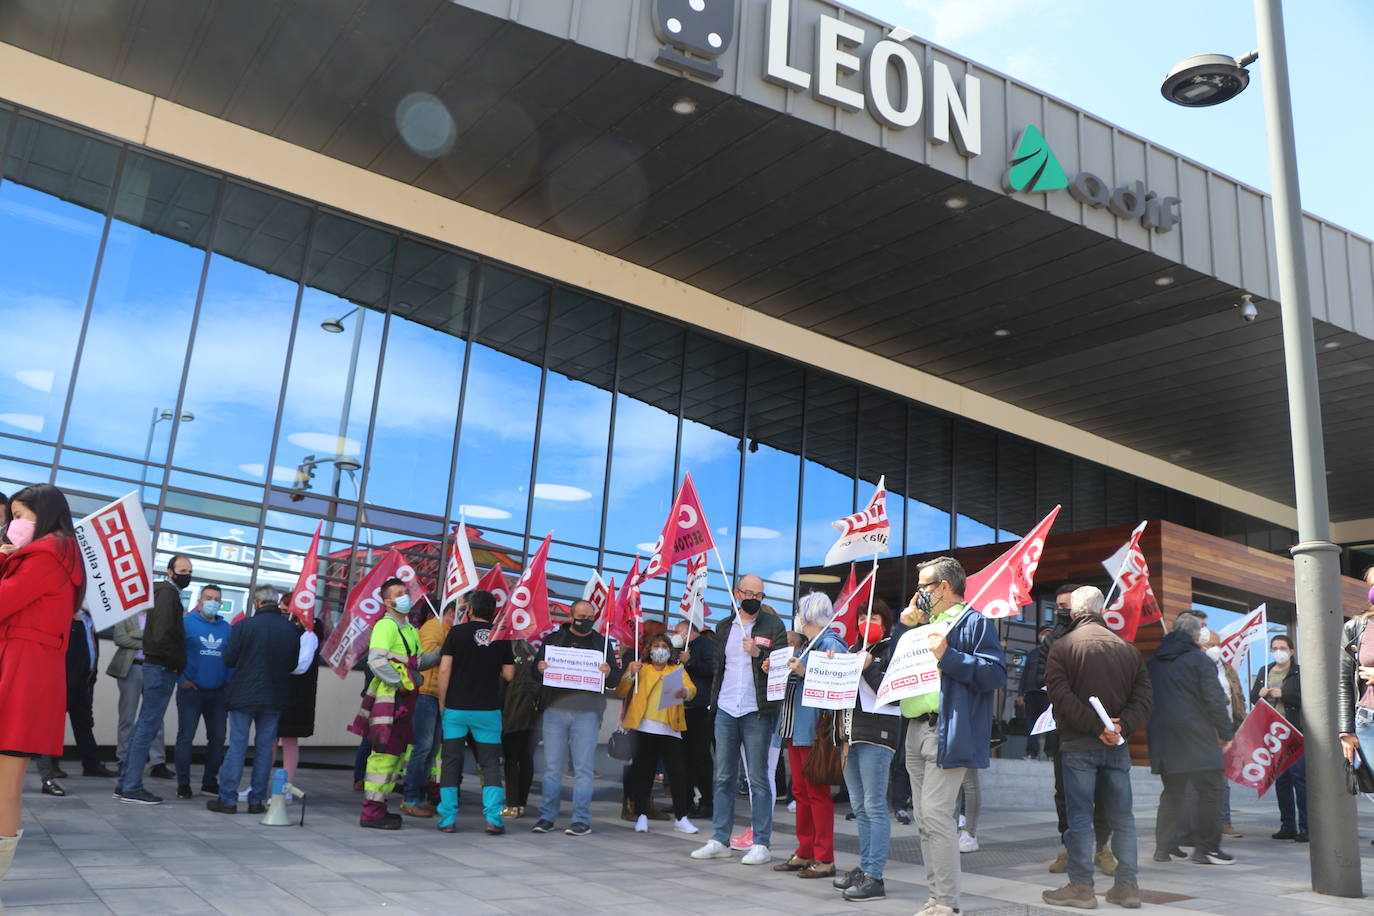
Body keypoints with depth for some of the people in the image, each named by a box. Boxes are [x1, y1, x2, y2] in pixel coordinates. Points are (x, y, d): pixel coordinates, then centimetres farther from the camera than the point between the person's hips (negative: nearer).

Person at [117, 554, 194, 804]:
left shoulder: (166, 593, 19)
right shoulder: (168, 593, -12)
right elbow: (161, 636, -21)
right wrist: (179, 664, -12)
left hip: (158, 668, 10)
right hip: (162, 668, -10)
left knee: (143, 725, 13)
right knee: (148, 727, -6)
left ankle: (126, 784, 19)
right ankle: (132, 788, -2)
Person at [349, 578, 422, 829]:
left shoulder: (411, 630, 19)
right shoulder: (385, 625, -11)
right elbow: (376, 661, -23)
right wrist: (398, 683, -18)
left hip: (405, 699, 10)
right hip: (389, 698, -10)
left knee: (395, 753, 14)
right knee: (384, 754, -8)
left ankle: (378, 807, 23)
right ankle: (371, 813, -3)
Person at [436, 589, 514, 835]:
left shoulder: (457, 632, -4)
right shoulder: (502, 637, 1)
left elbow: (444, 670, -8)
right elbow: (508, 675, 1)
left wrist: (442, 703, 1)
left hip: (456, 707, -1)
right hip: (488, 710, 1)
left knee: (451, 762, 9)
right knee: (490, 764, 6)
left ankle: (447, 819, 9)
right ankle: (493, 819, -3)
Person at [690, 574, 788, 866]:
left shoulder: (773, 625, 0)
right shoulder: (725, 626, 14)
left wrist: (758, 653, -22)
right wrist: (713, 699, 15)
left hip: (757, 712, -4)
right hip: (726, 710, 5)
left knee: (758, 779, -1)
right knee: (724, 778, 8)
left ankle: (761, 843, 5)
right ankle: (719, 840, 14)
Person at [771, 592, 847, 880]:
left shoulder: (831, 644, -11)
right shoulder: (807, 644, 18)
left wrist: (805, 673, -25)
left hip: (815, 731, -10)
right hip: (796, 728, 10)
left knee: (817, 793, -4)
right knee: (801, 791, 13)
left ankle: (824, 859, 3)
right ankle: (805, 853, 21)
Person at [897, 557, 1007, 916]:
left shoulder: (974, 622, -3)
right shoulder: (924, 623, 21)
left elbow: (996, 674, -14)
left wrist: (948, 655, -19)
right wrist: (904, 625, 10)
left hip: (947, 734, -8)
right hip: (915, 731, 8)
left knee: (935, 815, -13)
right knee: (925, 820, 10)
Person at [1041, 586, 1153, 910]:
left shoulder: (1062, 645, -4)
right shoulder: (1127, 648, 8)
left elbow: (1060, 694, -15)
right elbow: (1144, 697, 1)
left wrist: (1095, 725, -14)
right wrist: (1122, 726, -9)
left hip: (1078, 744, -4)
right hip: (1118, 745, 4)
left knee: (1080, 815, 1)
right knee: (1121, 815, 11)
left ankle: (1081, 886, 5)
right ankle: (1127, 885, 15)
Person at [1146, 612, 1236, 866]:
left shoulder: (1154, 662, 14)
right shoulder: (1199, 660, -4)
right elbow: (1214, 700, -10)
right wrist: (1226, 733, -2)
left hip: (1162, 737, 6)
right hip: (1195, 737, -6)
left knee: (1171, 790, 13)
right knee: (1210, 788, 0)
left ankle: (1164, 846, 11)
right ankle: (1207, 847, -3)